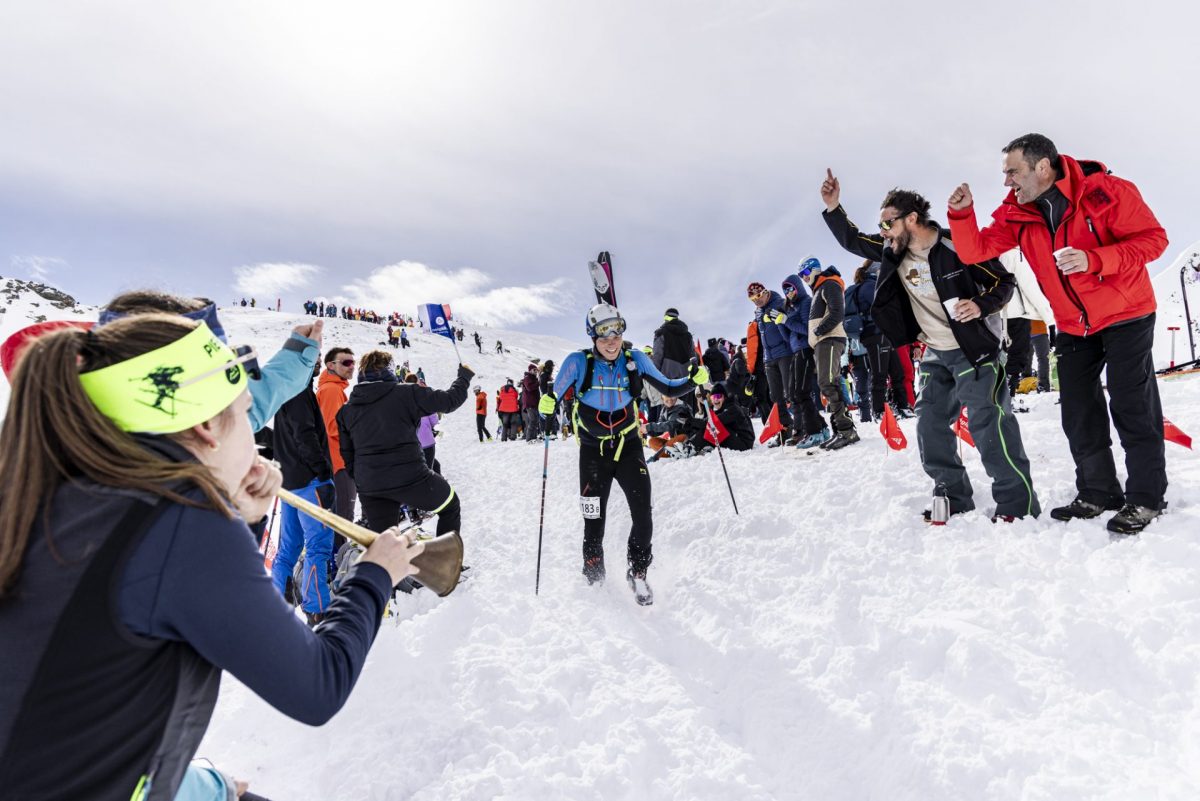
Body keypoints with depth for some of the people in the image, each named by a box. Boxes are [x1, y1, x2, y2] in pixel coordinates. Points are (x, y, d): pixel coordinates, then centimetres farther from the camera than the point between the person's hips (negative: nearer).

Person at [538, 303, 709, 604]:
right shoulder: (579, 362, -14)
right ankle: (594, 578, 34)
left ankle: (637, 574, 20)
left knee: (643, 517, -7)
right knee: (594, 522, 8)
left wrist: (694, 380, -16)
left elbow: (668, 389, 1)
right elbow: (554, 396, -10)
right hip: (594, 451, -1)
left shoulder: (635, 359, -8)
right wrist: (547, 405, -32)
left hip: (629, 446, 1)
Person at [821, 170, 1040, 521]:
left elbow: (1004, 282, -8)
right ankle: (953, 499, 20)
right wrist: (833, 208, -3)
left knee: (987, 422, -13)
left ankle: (1018, 503, -3)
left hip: (975, 349, -7)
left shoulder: (956, 246, -17)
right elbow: (853, 241, 11)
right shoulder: (893, 251, 0)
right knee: (930, 425, 8)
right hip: (935, 355, 7)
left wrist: (981, 306, -27)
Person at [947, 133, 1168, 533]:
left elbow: (1152, 238, -17)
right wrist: (961, 213, -21)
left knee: (1131, 405, -2)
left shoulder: (1106, 192, -18)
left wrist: (1093, 259, -32)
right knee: (1078, 411, 8)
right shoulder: (1016, 214, -5)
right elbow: (975, 250, -6)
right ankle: (1097, 493, 21)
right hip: (1072, 325, 5)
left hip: (1125, 315, -5)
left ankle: (1145, 497, 11)